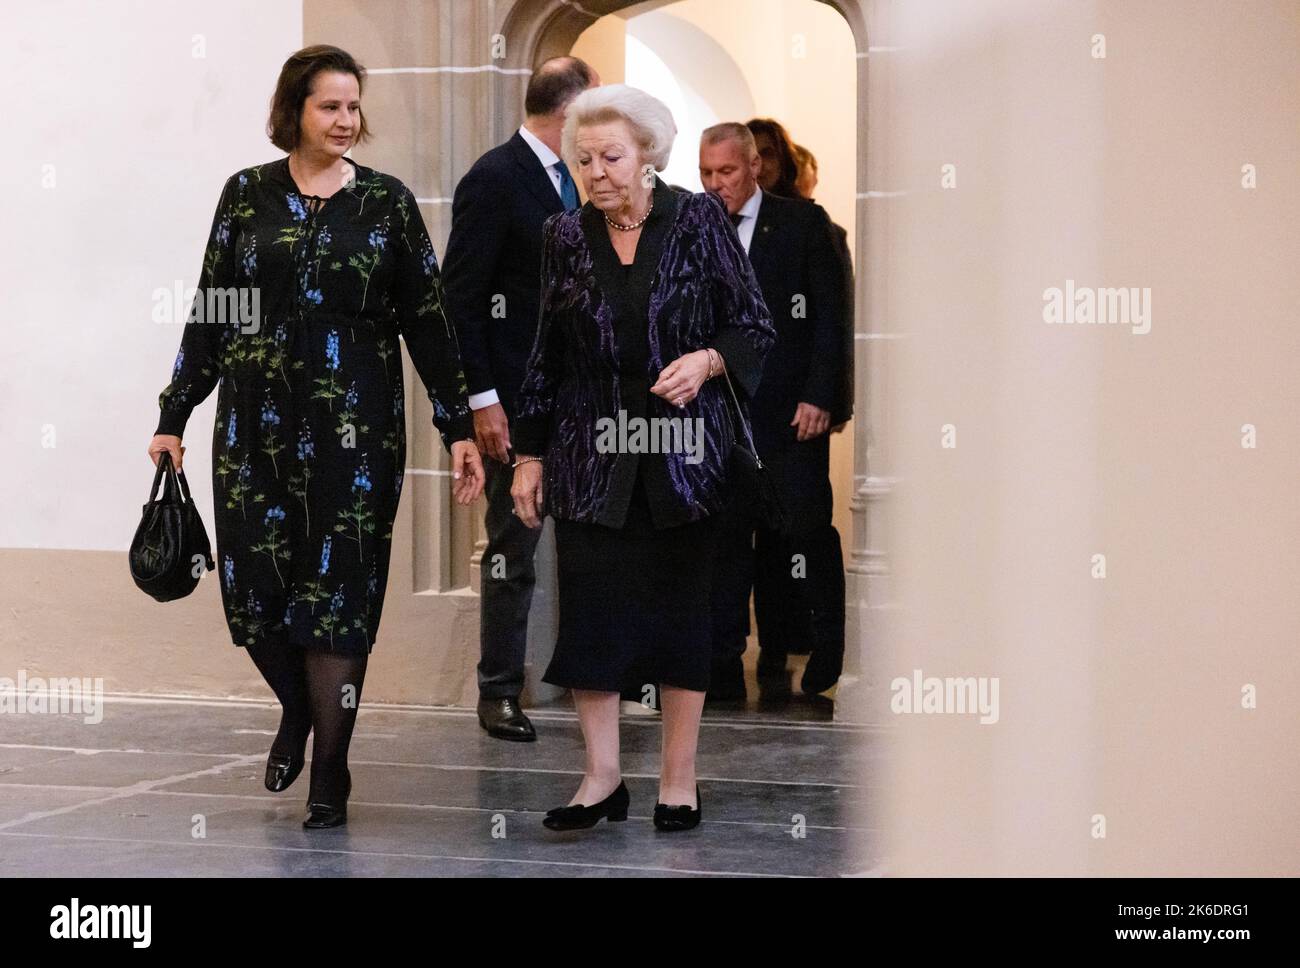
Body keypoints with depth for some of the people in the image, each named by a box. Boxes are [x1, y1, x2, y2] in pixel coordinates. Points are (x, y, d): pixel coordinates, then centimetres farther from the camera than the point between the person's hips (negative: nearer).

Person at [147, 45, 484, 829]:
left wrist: (460, 427, -1)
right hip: (258, 420, 1)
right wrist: (175, 415, 6)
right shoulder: (247, 194, 5)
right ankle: (298, 709, 30)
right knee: (254, 583, 0)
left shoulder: (387, 201, 2)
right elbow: (210, 314, 7)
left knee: (337, 588, -2)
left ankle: (331, 773, 8)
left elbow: (427, 321, 2)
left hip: (355, 424, -1)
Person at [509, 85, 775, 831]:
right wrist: (530, 455, 9)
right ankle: (603, 777, 7)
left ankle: (680, 778, 13)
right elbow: (548, 356, 11)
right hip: (594, 457, 2)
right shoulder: (566, 238, 5)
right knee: (590, 609, -2)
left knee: (682, 611, 4)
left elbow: (755, 328, 0)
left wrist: (706, 361, -19)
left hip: (685, 454, -2)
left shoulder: (700, 222, -2)